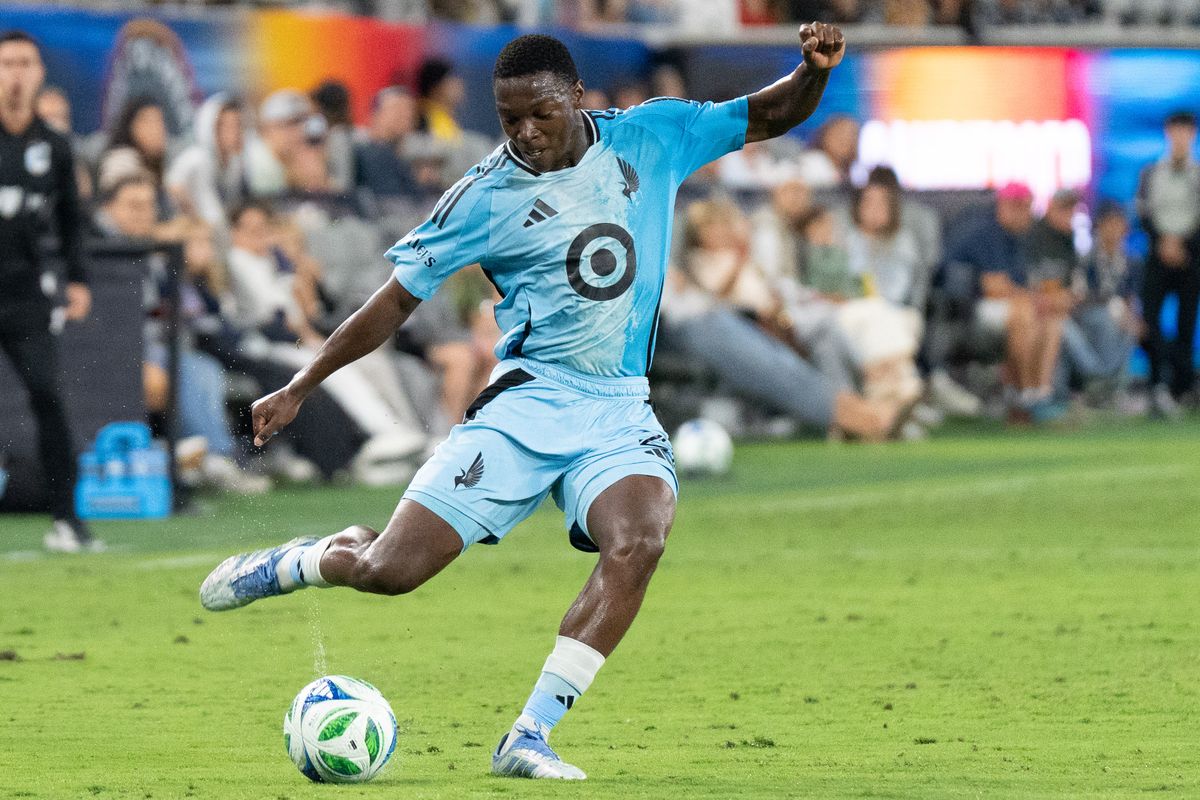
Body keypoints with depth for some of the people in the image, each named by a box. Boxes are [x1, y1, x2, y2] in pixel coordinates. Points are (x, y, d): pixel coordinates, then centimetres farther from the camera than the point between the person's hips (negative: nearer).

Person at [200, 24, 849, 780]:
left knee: (639, 540, -30)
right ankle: (296, 562, 27)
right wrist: (299, 389, 3)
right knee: (390, 569, -11)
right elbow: (398, 299, 4)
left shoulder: (652, 137, 3)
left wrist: (814, 72, -10)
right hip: (528, 401, -2)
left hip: (621, 411, 2)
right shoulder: (486, 198, -3)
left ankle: (529, 738, -25)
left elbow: (770, 116, 12)